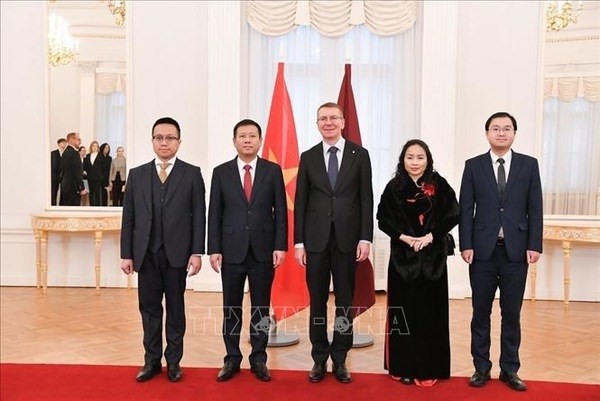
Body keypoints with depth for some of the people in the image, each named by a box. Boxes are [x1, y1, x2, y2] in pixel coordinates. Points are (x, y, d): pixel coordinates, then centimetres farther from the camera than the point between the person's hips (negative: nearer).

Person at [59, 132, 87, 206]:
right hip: (73, 188, -9)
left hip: (64, 187, 9)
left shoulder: (65, 152, 14)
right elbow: (77, 173, -18)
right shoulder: (74, 153, -14)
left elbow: (63, 170, 17)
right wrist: (82, 188, -14)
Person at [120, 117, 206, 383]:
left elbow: (199, 216, -2)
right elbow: (128, 218, 7)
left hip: (177, 253, -2)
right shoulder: (137, 174, 8)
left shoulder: (192, 174, 1)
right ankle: (152, 360, 20)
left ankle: (173, 361, 20)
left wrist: (197, 252, -8)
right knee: (149, 308, 9)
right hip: (146, 253, 2)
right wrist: (126, 254, 2)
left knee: (175, 308, 8)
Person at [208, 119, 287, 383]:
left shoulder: (273, 171, 3)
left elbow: (281, 211, 2)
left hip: (263, 250, 0)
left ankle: (259, 359, 20)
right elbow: (214, 214, 3)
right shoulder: (221, 172, 4)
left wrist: (280, 246, -5)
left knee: (261, 307, 8)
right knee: (231, 308, 8)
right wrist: (214, 249, -4)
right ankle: (232, 359, 21)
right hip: (232, 250, 0)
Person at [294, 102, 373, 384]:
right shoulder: (308, 157, 6)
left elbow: (366, 199, 1)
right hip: (316, 239, 1)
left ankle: (340, 359, 20)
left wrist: (366, 238, -6)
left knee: (345, 301, 7)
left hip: (347, 238, -1)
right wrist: (298, 242, 0)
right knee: (317, 301, 7)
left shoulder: (359, 155, 3)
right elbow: (300, 202, 5)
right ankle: (319, 358, 20)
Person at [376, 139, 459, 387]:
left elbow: (452, 215, -2)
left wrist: (430, 236, -13)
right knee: (404, 310, 4)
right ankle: (404, 366, 15)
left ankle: (429, 366, 16)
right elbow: (383, 219, 0)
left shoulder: (439, 185, 0)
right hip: (402, 256, 0)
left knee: (431, 311, 4)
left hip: (432, 258, 0)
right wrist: (404, 237, -13)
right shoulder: (394, 187, 1)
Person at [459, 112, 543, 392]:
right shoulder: (473, 166, 4)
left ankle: (510, 369, 21)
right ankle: (481, 367, 19)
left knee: (512, 313, 8)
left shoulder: (529, 165, 6)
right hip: (483, 250, 0)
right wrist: (466, 245, -6)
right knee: (481, 312, 7)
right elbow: (465, 209, 1)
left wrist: (534, 245, -3)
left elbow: (535, 209, 3)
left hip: (516, 250, 0)